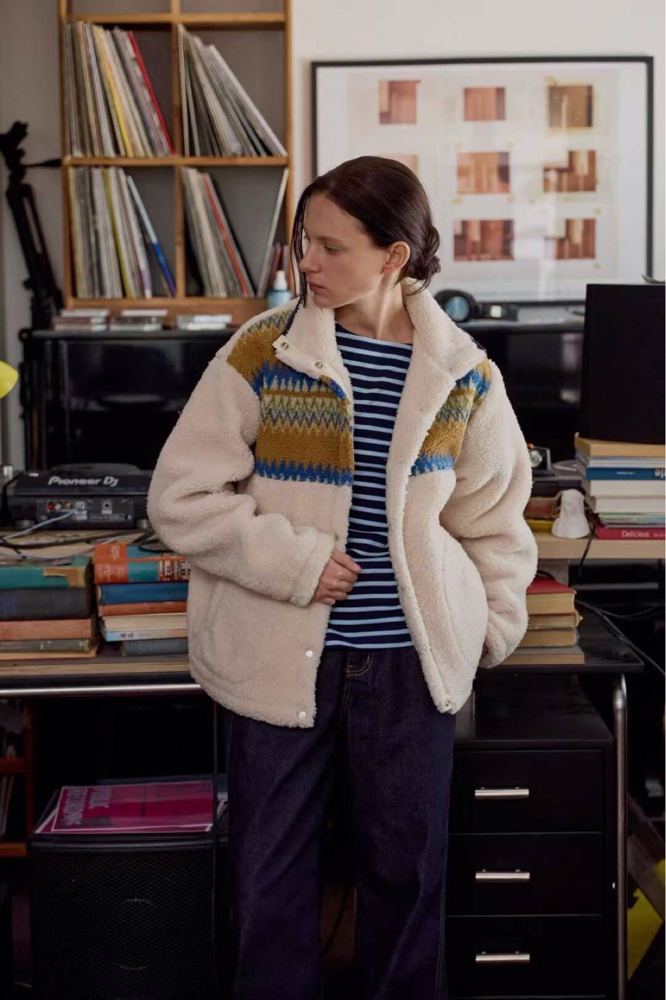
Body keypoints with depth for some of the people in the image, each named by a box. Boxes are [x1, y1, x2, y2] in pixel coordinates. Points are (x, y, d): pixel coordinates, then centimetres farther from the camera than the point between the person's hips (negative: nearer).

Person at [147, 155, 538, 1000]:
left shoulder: (463, 376, -1)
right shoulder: (262, 353, -7)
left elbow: (494, 517, 11)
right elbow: (182, 496, -8)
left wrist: (494, 623, 5)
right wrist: (293, 562, -16)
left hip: (411, 661, 2)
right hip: (280, 659, -1)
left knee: (408, 867, 14)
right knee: (272, 875, 9)